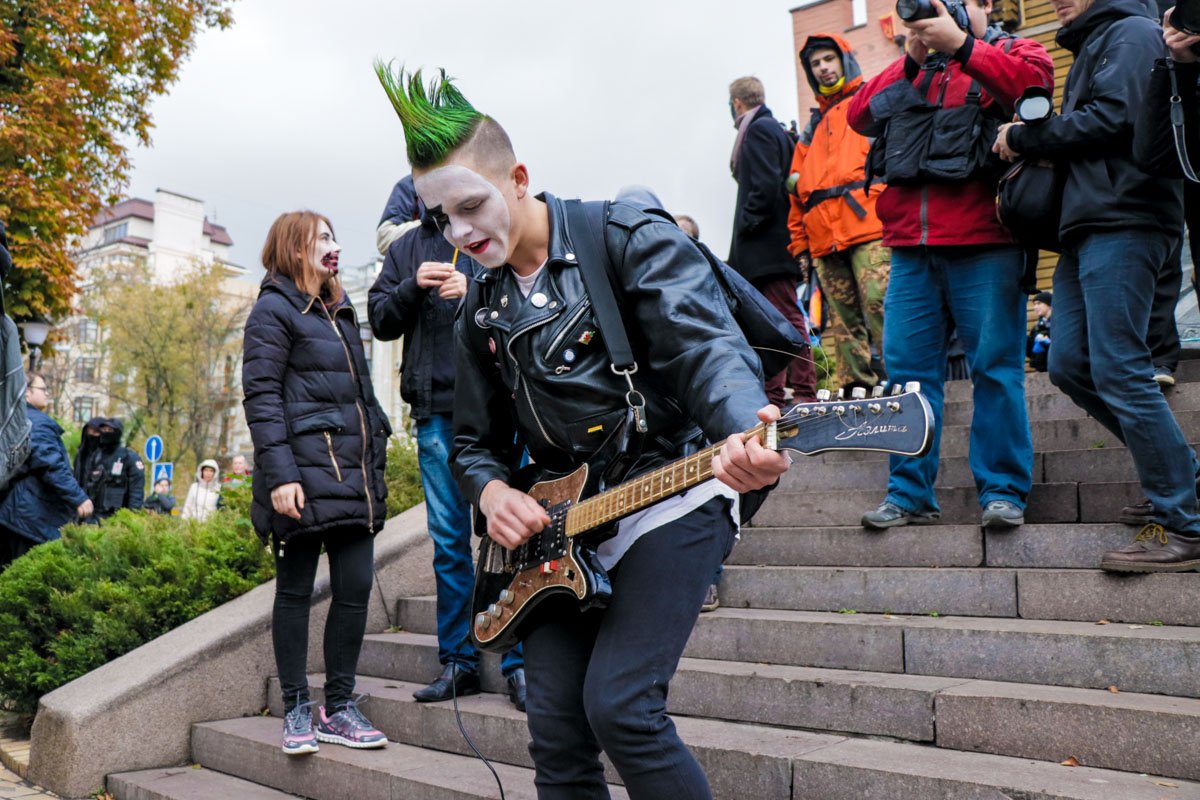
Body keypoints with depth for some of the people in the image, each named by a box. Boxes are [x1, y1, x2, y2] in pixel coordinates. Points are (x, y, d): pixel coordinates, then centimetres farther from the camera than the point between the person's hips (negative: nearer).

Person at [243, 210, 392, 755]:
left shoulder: (340, 311, 21)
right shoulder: (274, 309, -1)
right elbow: (261, 396, -9)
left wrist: (376, 457, 17)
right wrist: (280, 475, -18)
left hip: (354, 475, 7)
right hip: (305, 473, -7)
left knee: (356, 587, 3)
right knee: (296, 591, 2)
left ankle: (339, 708, 15)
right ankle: (296, 711, 13)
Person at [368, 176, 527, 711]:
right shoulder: (408, 247, 17)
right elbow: (380, 321, 13)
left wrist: (475, 291, -17)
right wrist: (413, 287, -4)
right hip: (436, 411, 4)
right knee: (448, 541, 9)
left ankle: (519, 662, 9)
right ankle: (459, 661, 20)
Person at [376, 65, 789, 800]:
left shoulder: (628, 238, -7)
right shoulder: (484, 310, 11)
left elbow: (707, 346, -21)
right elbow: (476, 440, 18)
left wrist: (743, 432, -42)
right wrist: (492, 491, -5)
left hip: (671, 496, -6)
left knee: (619, 705, -17)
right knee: (557, 732, 4)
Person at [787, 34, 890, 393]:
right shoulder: (813, 128, 29)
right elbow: (798, 190, 25)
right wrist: (800, 242, 16)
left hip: (869, 227, -5)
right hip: (823, 239, 5)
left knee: (878, 303, -17)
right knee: (845, 318, 3)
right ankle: (857, 388, 5)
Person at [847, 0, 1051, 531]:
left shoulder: (1011, 51, 13)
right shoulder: (907, 72, 24)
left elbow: (1033, 79, -11)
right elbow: (859, 116, 8)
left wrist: (958, 43, -13)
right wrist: (912, 60, 1)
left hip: (984, 247, -4)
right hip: (911, 251, 4)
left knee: (995, 366, -3)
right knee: (907, 367, 1)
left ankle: (1003, 491, 5)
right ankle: (909, 493, 8)